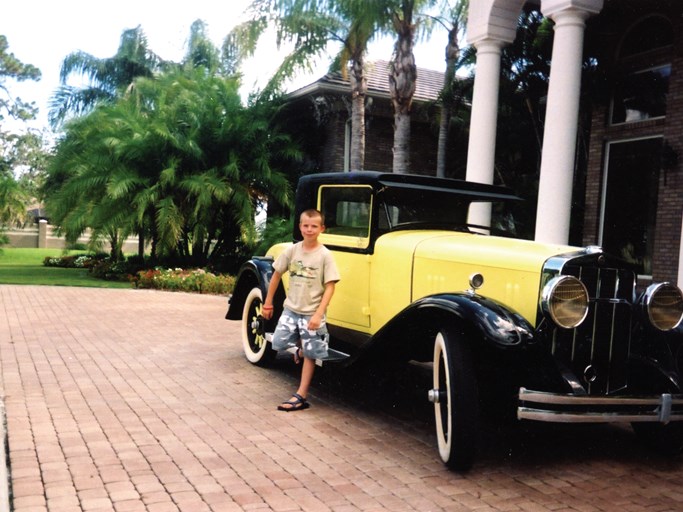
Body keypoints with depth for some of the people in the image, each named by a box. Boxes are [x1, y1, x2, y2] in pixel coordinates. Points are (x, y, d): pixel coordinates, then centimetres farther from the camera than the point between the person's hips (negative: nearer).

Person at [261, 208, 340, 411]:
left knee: (309, 355, 2)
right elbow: (277, 274, 9)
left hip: (312, 313, -4)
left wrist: (318, 315, -20)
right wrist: (268, 303, 11)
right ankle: (300, 349, 32)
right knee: (279, 343, 2)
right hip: (291, 309, 4)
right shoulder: (292, 250, -1)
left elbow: (330, 287, -13)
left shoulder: (325, 255, -12)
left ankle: (301, 396, 10)